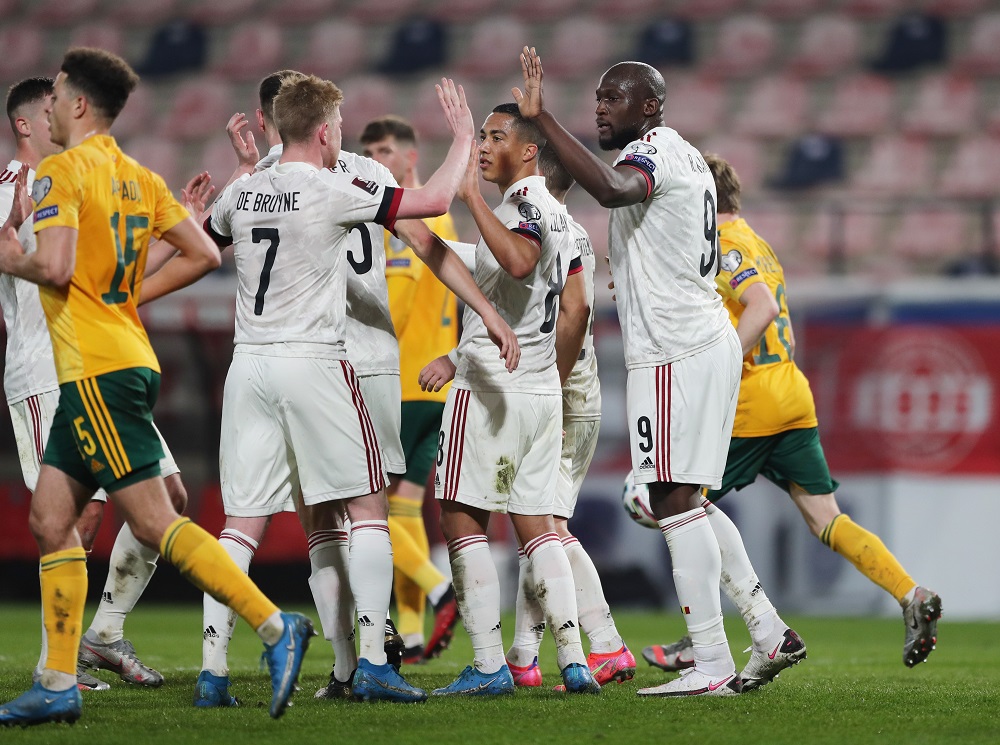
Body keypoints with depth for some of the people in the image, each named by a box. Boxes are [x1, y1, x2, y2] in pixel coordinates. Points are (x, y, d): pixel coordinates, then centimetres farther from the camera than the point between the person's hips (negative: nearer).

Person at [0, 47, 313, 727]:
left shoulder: (60, 172, -10)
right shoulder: (138, 177, 14)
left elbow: (55, 267, -22)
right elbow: (203, 254, 12)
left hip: (98, 370, -9)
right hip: (124, 360, 9)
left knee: (154, 521, -11)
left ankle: (274, 625, -16)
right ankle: (59, 687, 9)